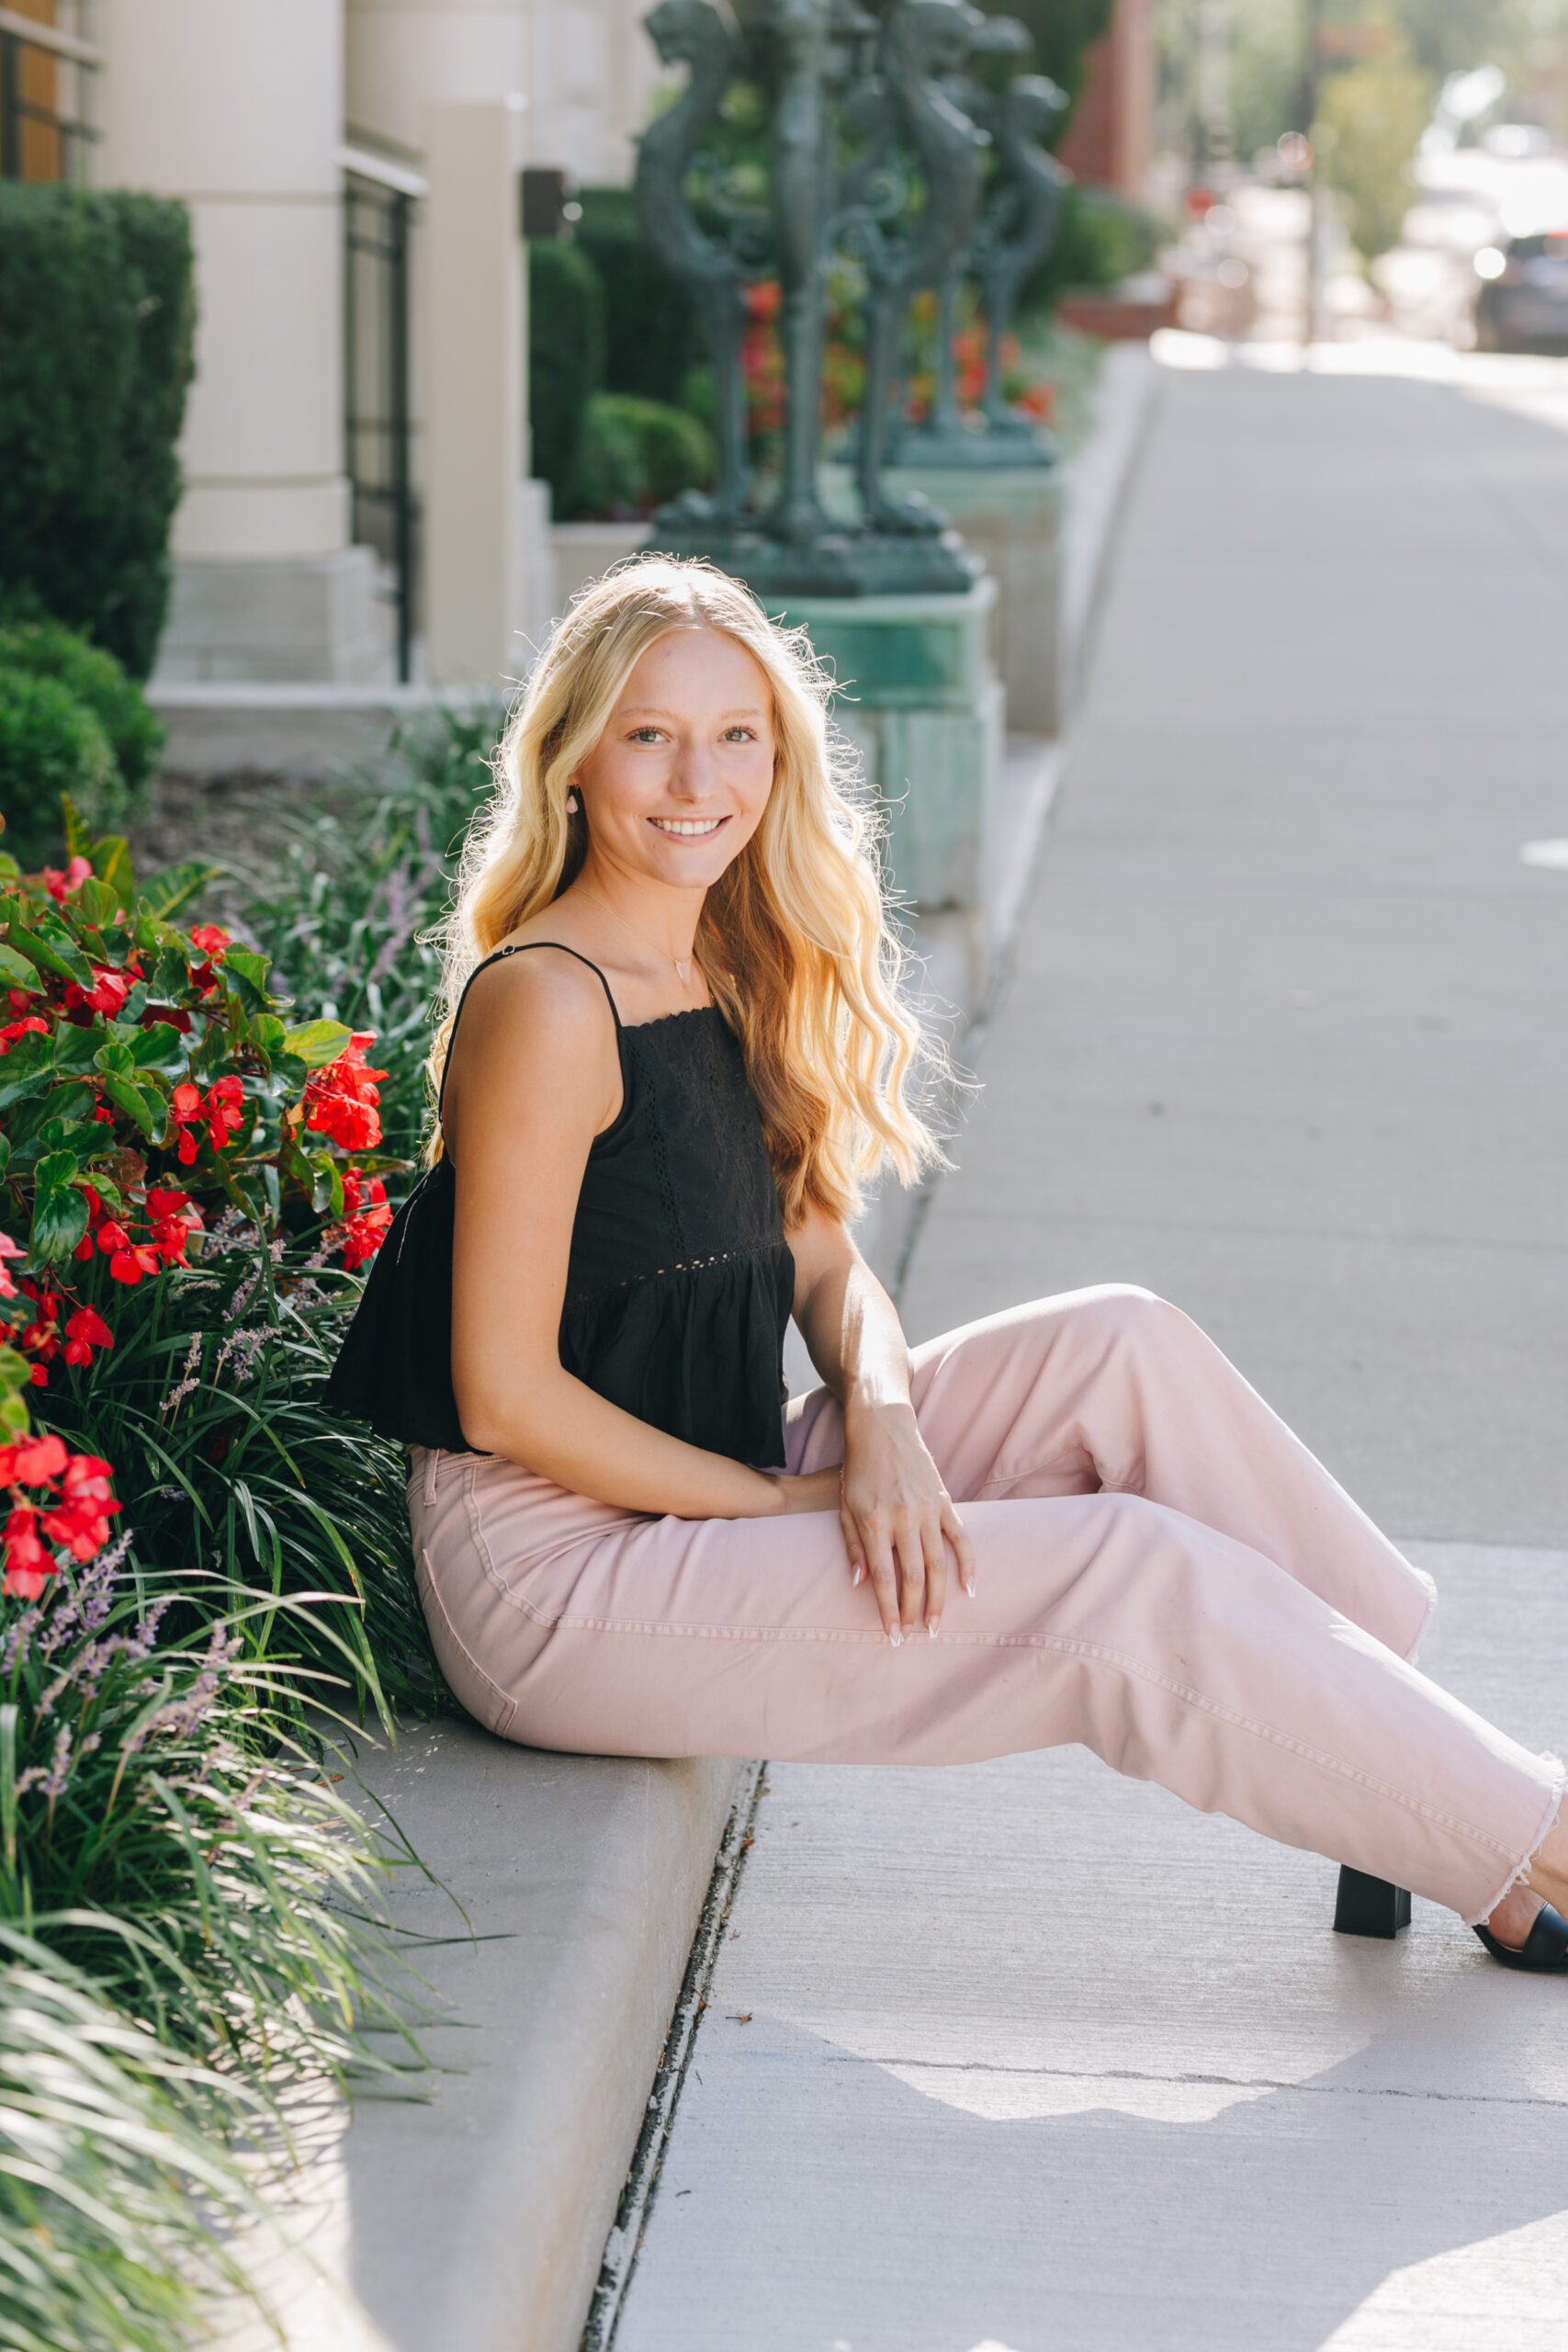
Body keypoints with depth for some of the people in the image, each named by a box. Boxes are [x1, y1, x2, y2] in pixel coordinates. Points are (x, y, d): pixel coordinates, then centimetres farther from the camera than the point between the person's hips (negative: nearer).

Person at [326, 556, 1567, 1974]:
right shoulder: (547, 1006, -19)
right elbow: (506, 1394, -20)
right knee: (1125, 1576, -15)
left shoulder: (729, 975, 8)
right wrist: (789, 1505, -14)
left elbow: (819, 1255, 10)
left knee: (1123, 1350, -6)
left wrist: (880, 1416, -12)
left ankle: (1401, 1707, 0)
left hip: (711, 1492, 8)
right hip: (552, 1565, -8)